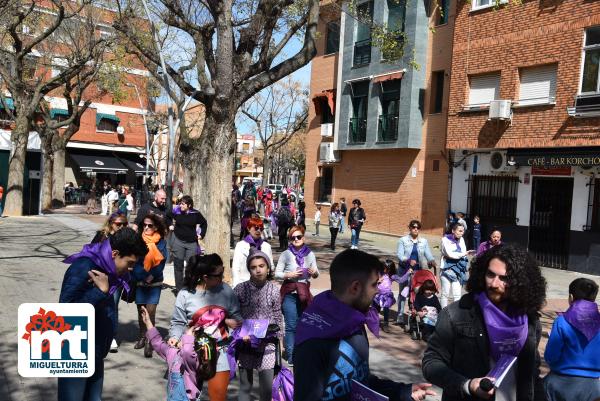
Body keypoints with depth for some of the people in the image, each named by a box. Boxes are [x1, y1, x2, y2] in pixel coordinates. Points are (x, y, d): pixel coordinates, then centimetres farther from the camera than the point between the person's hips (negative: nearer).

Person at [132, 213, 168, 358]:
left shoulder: (161, 242, 0)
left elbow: (161, 262, -4)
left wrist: (152, 275, -16)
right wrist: (143, 276, -17)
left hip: (155, 282, -1)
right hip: (139, 281, 2)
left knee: (151, 310, -9)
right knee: (141, 310, 11)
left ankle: (149, 342, -1)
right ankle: (142, 336, 29)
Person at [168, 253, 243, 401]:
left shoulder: (226, 290, -4)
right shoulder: (185, 294, -11)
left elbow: (235, 315, 4)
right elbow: (178, 322, -3)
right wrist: (174, 337, -21)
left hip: (220, 350, 2)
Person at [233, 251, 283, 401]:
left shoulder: (274, 290, -4)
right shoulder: (240, 289, -6)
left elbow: (278, 318, 4)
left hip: (267, 344, 0)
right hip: (245, 343, 0)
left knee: (267, 386, 2)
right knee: (245, 385, 11)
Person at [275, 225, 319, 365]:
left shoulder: (310, 254, 5)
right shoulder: (286, 254, -5)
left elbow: (316, 273, 12)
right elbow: (277, 274, -3)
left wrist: (314, 272, -10)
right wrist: (289, 275, -19)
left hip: (304, 293, 3)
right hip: (290, 293, -3)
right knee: (291, 326, -3)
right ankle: (291, 356, 7)